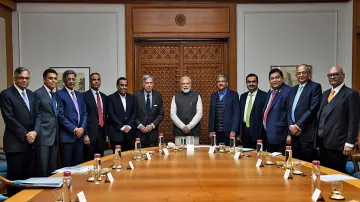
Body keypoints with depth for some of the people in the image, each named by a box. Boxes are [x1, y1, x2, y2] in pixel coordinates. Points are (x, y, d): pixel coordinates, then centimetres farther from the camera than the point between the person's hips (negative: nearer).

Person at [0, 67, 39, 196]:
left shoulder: (31, 94, 13)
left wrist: (35, 132, -6)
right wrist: (25, 135, -12)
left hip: (30, 141, 6)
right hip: (15, 142, -5)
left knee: (27, 176, 11)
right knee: (15, 177, 2)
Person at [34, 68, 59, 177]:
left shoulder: (55, 95, 16)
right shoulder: (38, 93, -6)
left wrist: (58, 135, 12)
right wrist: (36, 133, -11)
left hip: (55, 136, 7)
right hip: (43, 135, -7)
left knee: (53, 169, 10)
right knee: (43, 169, -3)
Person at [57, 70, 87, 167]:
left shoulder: (80, 95, 15)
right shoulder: (59, 94, -4)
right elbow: (61, 116, -11)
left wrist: (82, 128, -2)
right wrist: (74, 129, -13)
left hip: (80, 135, 6)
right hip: (67, 136, -6)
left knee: (78, 165, 11)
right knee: (67, 166, 2)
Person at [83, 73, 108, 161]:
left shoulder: (104, 97, 14)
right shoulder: (85, 96, -5)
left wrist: (106, 133, 14)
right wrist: (85, 134, -13)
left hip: (101, 132, 5)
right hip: (90, 132, -5)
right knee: (89, 160, 2)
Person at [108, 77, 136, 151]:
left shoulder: (131, 97, 9)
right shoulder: (111, 98, -3)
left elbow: (134, 113, 6)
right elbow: (111, 115, -10)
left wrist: (129, 126, -7)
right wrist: (122, 127, -13)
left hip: (129, 132, 4)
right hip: (116, 132, -4)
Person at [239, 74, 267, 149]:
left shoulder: (264, 95, -5)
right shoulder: (243, 96, 13)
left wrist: (263, 132, -11)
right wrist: (240, 132, 11)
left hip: (258, 131, -5)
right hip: (245, 130, 5)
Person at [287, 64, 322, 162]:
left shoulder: (315, 87, -3)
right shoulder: (293, 89, 17)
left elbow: (313, 108, -13)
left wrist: (298, 126, -14)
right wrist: (291, 126, -2)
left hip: (307, 133, -6)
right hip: (294, 132, 6)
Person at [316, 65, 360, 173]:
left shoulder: (351, 94, -6)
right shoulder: (325, 93, 16)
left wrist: (349, 143, -16)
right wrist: (317, 138, 14)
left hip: (337, 144, -7)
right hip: (323, 143, 7)